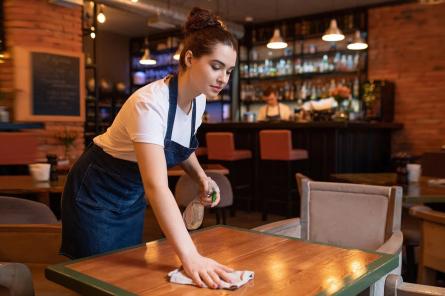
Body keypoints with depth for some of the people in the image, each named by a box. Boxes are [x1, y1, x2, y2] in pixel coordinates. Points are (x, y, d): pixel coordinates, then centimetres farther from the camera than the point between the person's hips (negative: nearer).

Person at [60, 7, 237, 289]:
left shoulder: (198, 100, -8)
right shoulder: (150, 104, -34)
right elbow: (157, 187, -44)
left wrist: (202, 177, -4)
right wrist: (191, 257, -51)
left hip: (133, 195, 7)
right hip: (96, 193, -7)